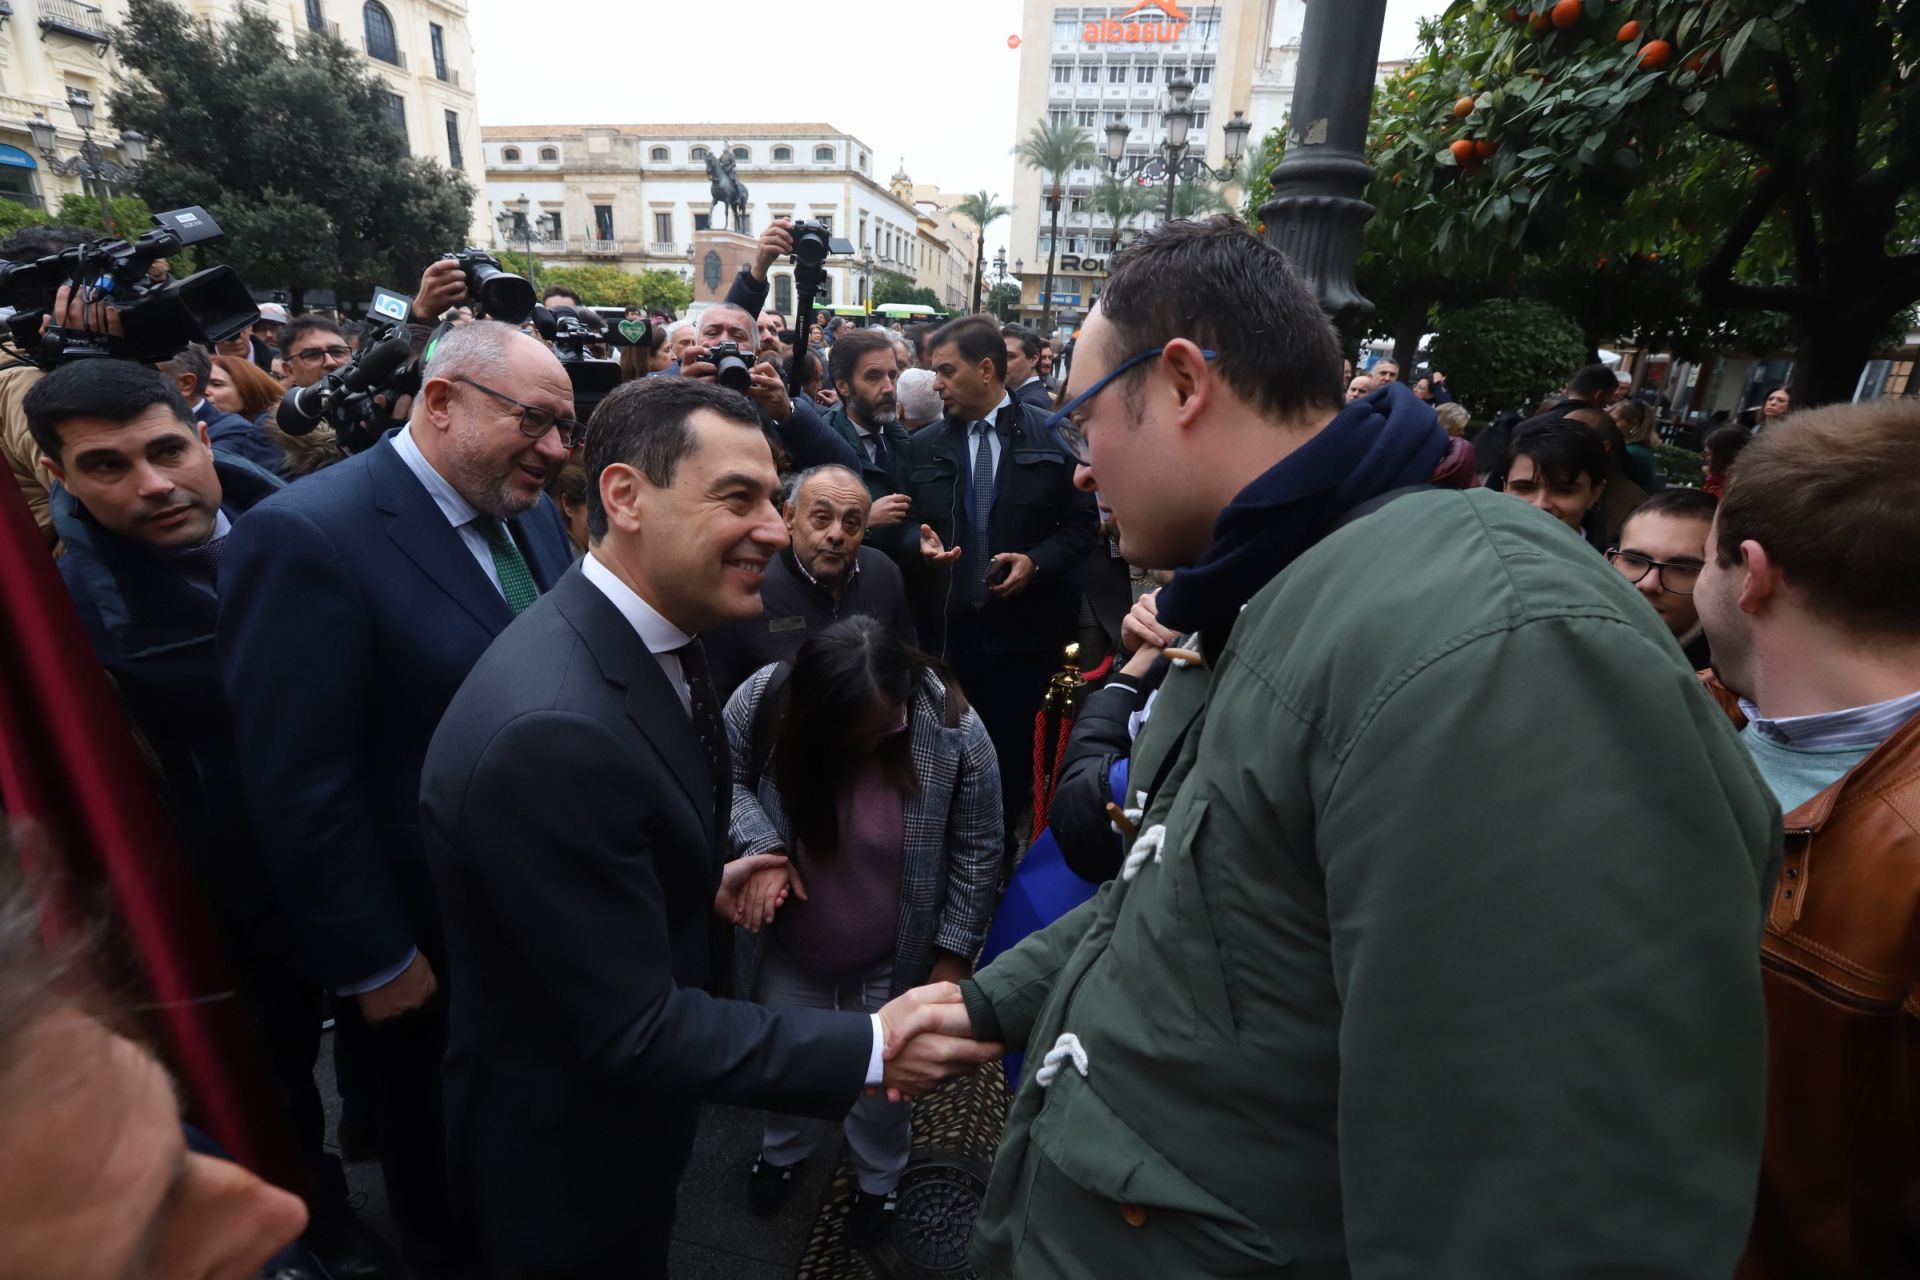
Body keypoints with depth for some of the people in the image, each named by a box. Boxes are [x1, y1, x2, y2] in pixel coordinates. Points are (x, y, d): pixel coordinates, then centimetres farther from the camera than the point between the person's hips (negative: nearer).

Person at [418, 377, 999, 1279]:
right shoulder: (551, 729, -38)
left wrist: (706, 882, 8)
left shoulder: (646, 634, -8)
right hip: (570, 1146, -8)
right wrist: (872, 1049, -29)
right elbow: (632, 1029, -30)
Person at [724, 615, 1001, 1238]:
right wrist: (761, 846, -23)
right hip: (787, 948, 2)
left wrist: (955, 950, -10)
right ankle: (785, 1148, 60)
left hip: (892, 958, -1)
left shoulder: (953, 728, -26)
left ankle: (879, 1175, 54)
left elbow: (976, 850, -14)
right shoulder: (761, 702, -23)